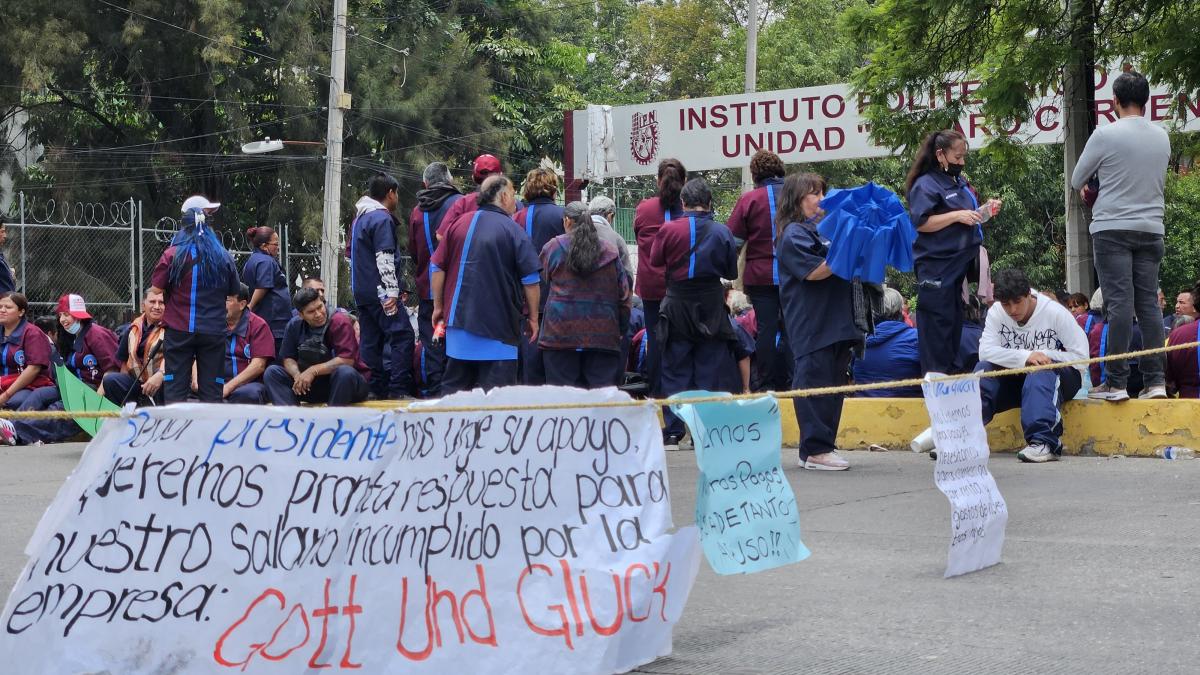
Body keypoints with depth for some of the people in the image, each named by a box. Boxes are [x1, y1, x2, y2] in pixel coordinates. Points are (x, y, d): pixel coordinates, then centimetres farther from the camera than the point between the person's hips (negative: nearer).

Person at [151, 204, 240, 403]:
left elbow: (156, 288, -3)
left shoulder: (173, 255, -5)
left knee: (176, 389, 3)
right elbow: (234, 292, 13)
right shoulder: (224, 257, 4)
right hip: (214, 331, 2)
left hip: (179, 329, -2)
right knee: (212, 390, 6)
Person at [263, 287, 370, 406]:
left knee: (345, 372, -37)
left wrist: (314, 371, -25)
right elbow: (288, 359, 4)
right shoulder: (295, 325, 0)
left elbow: (347, 359, -23)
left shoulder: (339, 322, -15)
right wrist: (297, 375, -19)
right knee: (272, 372, -11)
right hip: (310, 386, 5)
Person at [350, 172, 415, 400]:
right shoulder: (382, 219, -11)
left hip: (361, 292, 10)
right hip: (380, 292, -10)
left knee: (371, 340, 10)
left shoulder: (360, 218, 19)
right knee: (402, 335, -11)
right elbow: (385, 259, -19)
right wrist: (392, 291, -19)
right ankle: (398, 390, -17)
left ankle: (376, 389, 11)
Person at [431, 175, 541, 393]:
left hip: (459, 318, 5)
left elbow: (437, 268, 8)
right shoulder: (514, 231, -6)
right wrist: (533, 318, 3)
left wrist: (438, 306, 16)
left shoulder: (458, 225, 7)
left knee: (454, 386, 13)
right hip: (499, 325, -5)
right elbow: (531, 280, -7)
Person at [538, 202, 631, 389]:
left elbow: (542, 284, 9)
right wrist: (621, 329, 15)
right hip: (603, 334, 2)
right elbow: (624, 294, 8)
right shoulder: (610, 252, 6)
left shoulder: (552, 247, 1)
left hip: (560, 333, -2)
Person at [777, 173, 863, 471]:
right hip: (811, 326, -9)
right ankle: (815, 450, -7)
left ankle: (825, 445, 15)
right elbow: (815, 271, -17)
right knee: (815, 384, -8)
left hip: (836, 322, 9)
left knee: (834, 385, 9)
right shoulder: (793, 234, -6)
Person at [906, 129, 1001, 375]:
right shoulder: (926, 185, -10)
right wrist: (957, 216, -23)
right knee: (938, 327, -8)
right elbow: (920, 223, -20)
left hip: (961, 266, 9)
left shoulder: (959, 182, 17)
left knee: (955, 325, 12)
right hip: (937, 270, -9)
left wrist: (984, 209, 11)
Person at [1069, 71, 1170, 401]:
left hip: (1112, 228, -4)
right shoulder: (1162, 137, 7)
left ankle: (1116, 383, -9)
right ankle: (1156, 380, 1)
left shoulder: (1105, 135, -8)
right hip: (1151, 228, 4)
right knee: (1148, 303, 5)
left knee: (1119, 303, -8)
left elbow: (1076, 181, 3)